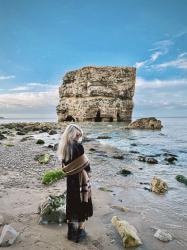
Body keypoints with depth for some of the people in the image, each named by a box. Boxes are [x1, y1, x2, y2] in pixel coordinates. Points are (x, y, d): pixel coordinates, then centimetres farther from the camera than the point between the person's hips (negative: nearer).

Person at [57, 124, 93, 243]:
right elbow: (86, 164, -16)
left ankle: (71, 231, 33)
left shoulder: (63, 146, 0)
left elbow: (64, 166, 7)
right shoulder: (78, 146, -21)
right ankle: (80, 232, 24)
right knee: (82, 204, 11)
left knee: (71, 204, 19)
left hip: (70, 180, 6)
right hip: (81, 180, -6)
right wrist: (88, 171, 1)